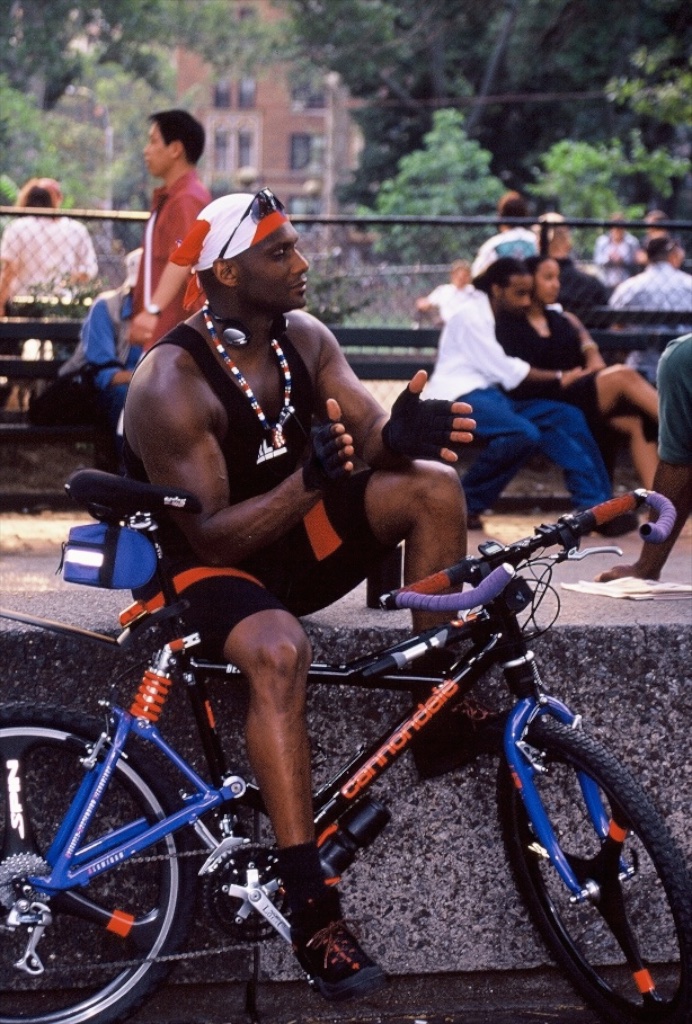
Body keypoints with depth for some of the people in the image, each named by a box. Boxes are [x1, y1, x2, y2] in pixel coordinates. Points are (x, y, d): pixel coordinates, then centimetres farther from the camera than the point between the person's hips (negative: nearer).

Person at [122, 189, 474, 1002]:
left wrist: (400, 434, -35)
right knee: (279, 652, -39)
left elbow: (370, 432, -9)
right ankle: (312, 912, -40)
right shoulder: (173, 383, -22)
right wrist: (308, 481, -41)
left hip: (295, 536, 7)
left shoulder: (303, 339, -2)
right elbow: (212, 534, -25)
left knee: (432, 485, -14)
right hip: (206, 567, -7)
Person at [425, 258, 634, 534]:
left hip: (492, 395, 9)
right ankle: (466, 504, -18)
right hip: (461, 397, -9)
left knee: (569, 417, -6)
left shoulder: (502, 315, 19)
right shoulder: (471, 315, -6)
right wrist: (558, 377, -4)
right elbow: (505, 370, -11)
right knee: (524, 433, -34)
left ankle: (594, 506, -10)